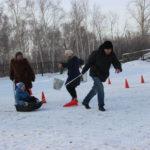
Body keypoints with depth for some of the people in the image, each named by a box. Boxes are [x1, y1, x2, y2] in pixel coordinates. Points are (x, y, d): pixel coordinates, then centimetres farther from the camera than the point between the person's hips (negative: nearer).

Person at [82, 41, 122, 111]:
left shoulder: (112, 55, -8)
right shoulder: (96, 54, -19)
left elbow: (116, 62, -15)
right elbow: (89, 62, -12)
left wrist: (118, 68, -38)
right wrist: (83, 71, -8)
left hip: (103, 75, 6)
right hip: (95, 74, -6)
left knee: (95, 89, 17)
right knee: (100, 88, -21)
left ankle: (85, 101, 36)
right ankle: (101, 105, -10)